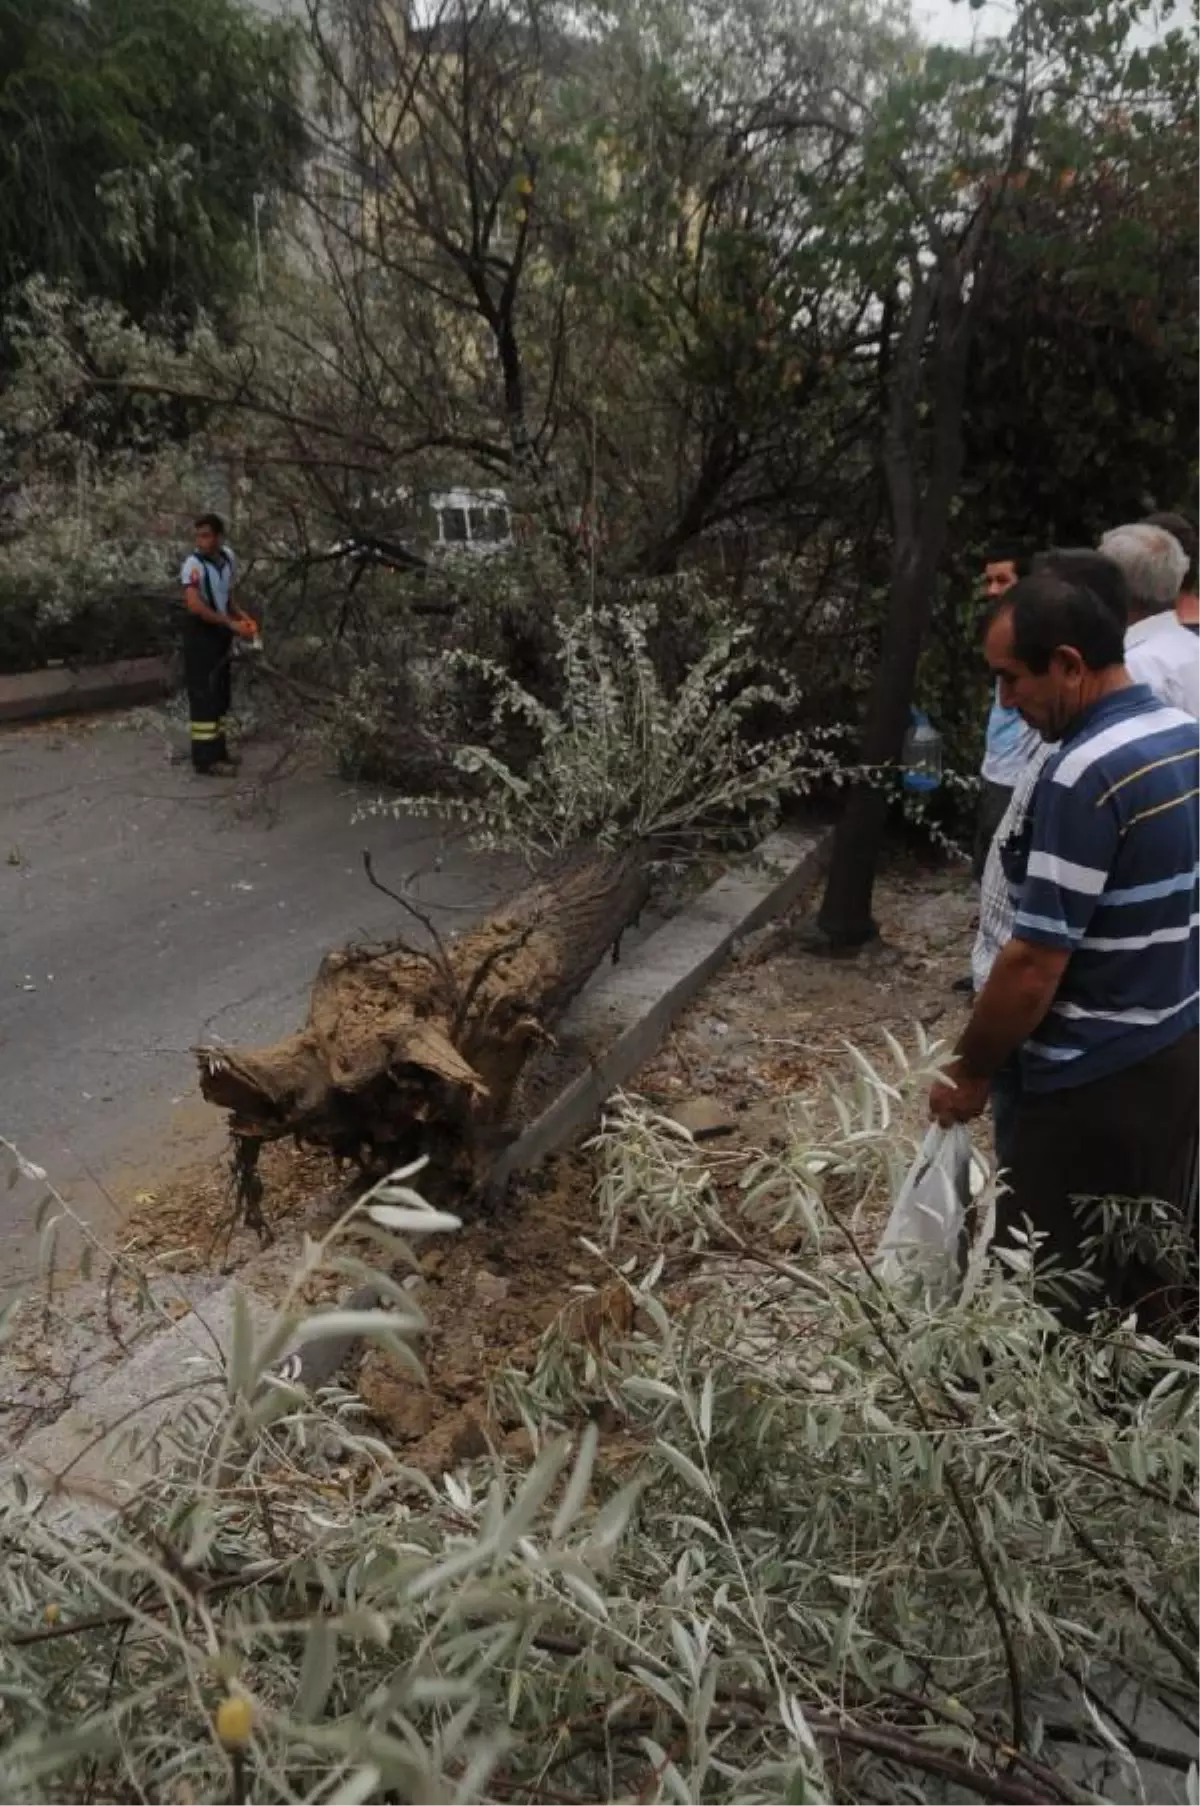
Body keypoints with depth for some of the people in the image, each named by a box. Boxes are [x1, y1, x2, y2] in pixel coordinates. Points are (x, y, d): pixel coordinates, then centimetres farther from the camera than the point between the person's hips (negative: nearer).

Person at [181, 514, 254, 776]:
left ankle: (217, 751, 25)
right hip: (200, 634, -8)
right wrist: (231, 624, -28)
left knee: (221, 695, 14)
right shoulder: (193, 564, -18)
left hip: (221, 633, 8)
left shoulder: (228, 557, 4)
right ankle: (205, 759, -2)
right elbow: (194, 606, -29)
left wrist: (241, 617, 2)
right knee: (204, 696, -6)